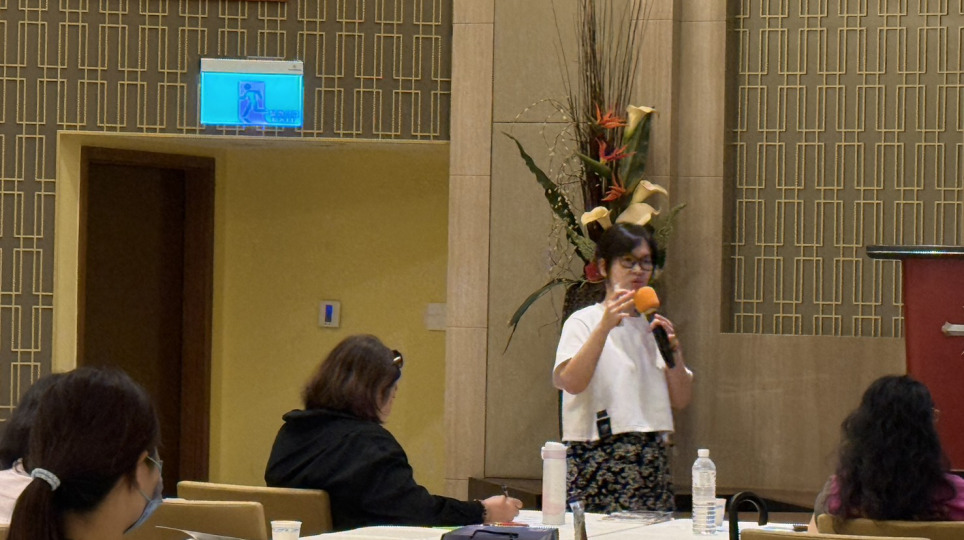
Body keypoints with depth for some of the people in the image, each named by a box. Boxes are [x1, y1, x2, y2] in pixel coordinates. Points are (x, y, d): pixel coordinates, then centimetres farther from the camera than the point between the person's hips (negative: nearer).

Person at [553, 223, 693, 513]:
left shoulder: (653, 325, 17)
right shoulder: (583, 322, 1)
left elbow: (681, 399, 11)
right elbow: (570, 382, -18)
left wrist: (673, 349, -4)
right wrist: (605, 326, -23)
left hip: (652, 460, 5)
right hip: (597, 456, -5)